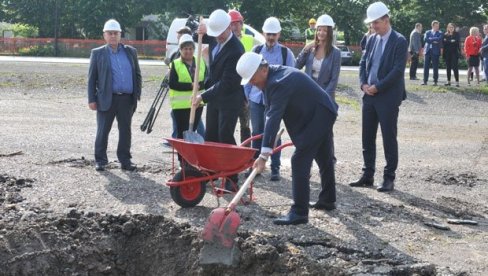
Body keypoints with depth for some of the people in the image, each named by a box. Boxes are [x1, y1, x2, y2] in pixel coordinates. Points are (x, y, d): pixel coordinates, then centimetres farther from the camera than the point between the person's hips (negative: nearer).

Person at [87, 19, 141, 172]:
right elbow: (91, 78, 2)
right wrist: (92, 99, -4)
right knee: (103, 131, 2)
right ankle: (100, 160, 12)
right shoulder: (97, 53, 4)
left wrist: (137, 94, 5)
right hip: (106, 99, -2)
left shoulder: (131, 52, 11)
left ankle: (125, 160, 16)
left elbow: (137, 74, 14)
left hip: (127, 99, 2)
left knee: (125, 131, 7)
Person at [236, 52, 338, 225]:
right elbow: (273, 114, 10)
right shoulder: (274, 74, 1)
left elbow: (273, 118, -38)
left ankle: (299, 212, -14)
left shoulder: (279, 82, -31)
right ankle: (327, 200, 41)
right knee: (324, 159, 23)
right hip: (323, 115, 11)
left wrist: (264, 154, -41)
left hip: (317, 117, -11)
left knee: (300, 161, -15)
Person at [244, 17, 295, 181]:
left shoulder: (286, 53, 0)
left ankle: (275, 168, 6)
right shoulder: (256, 50, 7)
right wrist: (247, 94, 7)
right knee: (257, 132, 9)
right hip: (256, 98, 3)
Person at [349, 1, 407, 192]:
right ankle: (368, 175, 18)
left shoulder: (399, 41, -8)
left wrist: (377, 87, -16)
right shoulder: (372, 40, 12)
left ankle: (389, 178, 7)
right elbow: (363, 63, 15)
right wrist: (363, 84, -2)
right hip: (369, 96, 7)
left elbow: (398, 70, -15)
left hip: (388, 97, -7)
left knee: (389, 138, -1)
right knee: (368, 138, 10)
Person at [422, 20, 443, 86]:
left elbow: (439, 39, -14)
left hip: (435, 51, -2)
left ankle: (435, 81, 4)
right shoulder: (427, 32, 13)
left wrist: (430, 39, -8)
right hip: (427, 51, 2)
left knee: (435, 67, -1)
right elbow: (425, 39, -5)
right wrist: (433, 41, -10)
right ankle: (425, 81, 6)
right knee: (426, 66, 1)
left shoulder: (440, 33, 7)